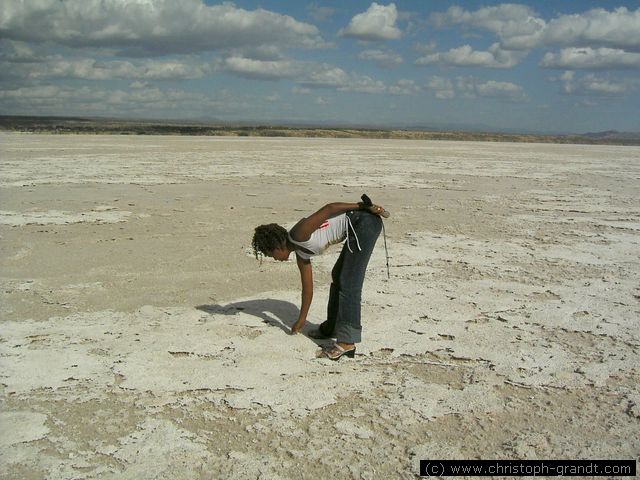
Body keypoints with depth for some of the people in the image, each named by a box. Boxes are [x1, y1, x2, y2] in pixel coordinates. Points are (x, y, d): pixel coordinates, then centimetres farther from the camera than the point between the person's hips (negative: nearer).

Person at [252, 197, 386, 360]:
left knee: (348, 284, -11)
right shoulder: (301, 253, 14)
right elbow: (307, 287, 22)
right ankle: (331, 328, 34)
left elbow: (328, 208, -18)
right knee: (338, 276, 20)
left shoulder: (299, 234, -12)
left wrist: (365, 207, -18)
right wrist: (301, 320, 29)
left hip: (364, 221, -10)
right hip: (357, 229, 10)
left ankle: (347, 342, -10)